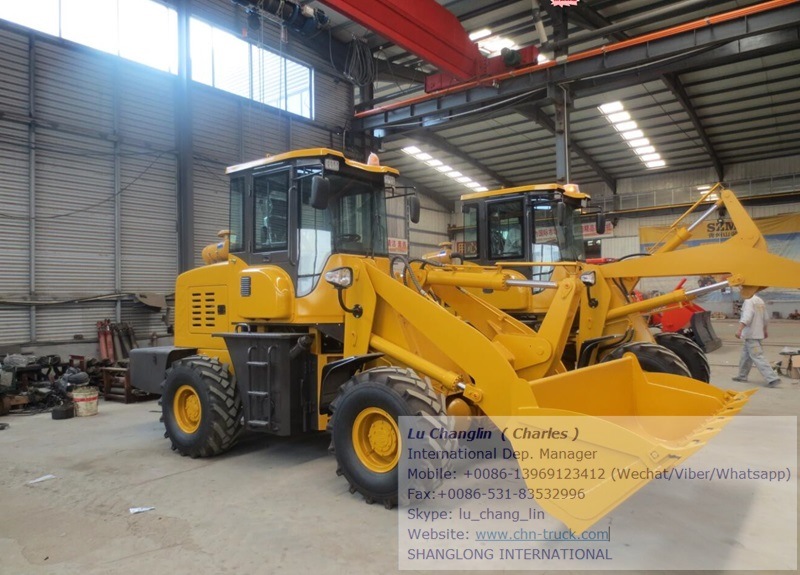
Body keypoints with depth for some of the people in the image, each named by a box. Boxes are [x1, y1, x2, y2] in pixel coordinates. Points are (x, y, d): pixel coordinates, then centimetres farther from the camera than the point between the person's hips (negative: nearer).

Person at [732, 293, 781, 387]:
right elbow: (765, 319, 23)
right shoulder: (760, 301, 13)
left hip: (751, 335, -10)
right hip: (758, 333, 10)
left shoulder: (748, 301, -15)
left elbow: (746, 317, -30)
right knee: (745, 355, 19)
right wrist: (765, 331, 35)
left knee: (757, 357, -9)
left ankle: (772, 378, -12)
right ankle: (742, 376, 28)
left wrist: (739, 330, -38)